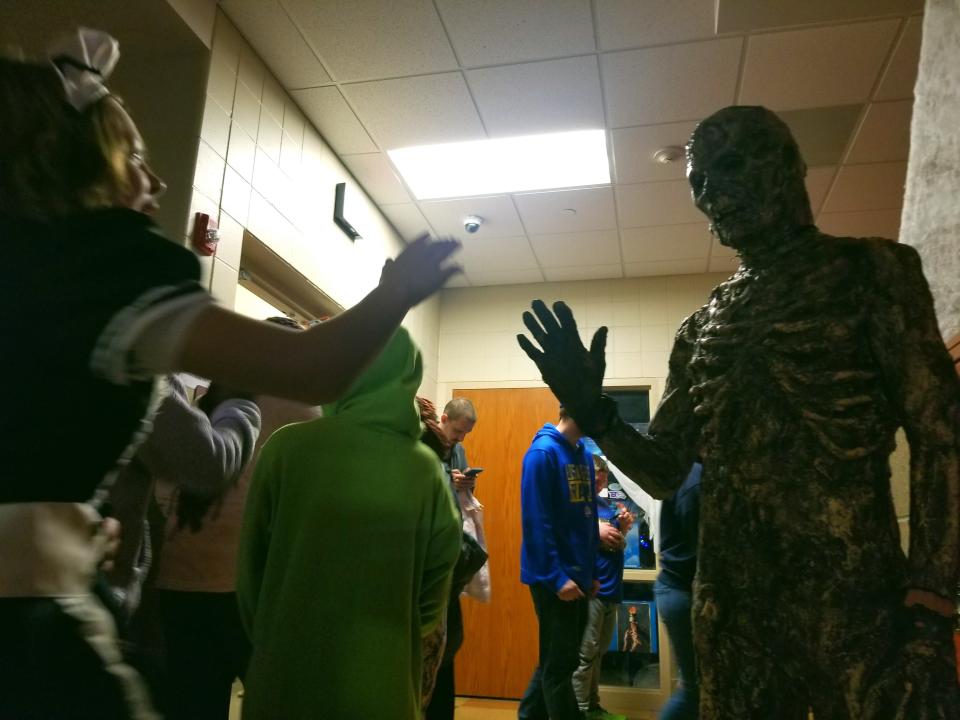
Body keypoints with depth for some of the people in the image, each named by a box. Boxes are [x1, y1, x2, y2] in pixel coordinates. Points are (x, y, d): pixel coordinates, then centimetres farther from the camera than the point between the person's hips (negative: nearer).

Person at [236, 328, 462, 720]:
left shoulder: (287, 447, -12)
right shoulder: (427, 469, -10)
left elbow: (251, 563, -3)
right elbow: (433, 593, -1)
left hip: (284, 676, -1)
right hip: (382, 687, 1)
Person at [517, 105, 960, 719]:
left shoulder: (870, 269, 2)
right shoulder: (701, 328, 14)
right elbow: (664, 473, 14)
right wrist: (593, 412, -3)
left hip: (854, 599, -4)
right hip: (731, 605, 4)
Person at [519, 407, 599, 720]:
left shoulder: (584, 454, 8)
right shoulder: (543, 452, -16)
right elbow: (536, 521, -20)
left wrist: (591, 571, 12)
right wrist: (556, 577, -20)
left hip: (578, 576, 8)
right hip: (554, 579, -8)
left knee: (563, 659, 18)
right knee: (559, 662, 3)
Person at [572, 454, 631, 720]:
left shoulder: (607, 504, 13)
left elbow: (620, 546, 18)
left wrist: (623, 528, -1)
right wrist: (595, 532, -20)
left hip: (610, 587, 8)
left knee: (598, 652, 15)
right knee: (584, 653, -5)